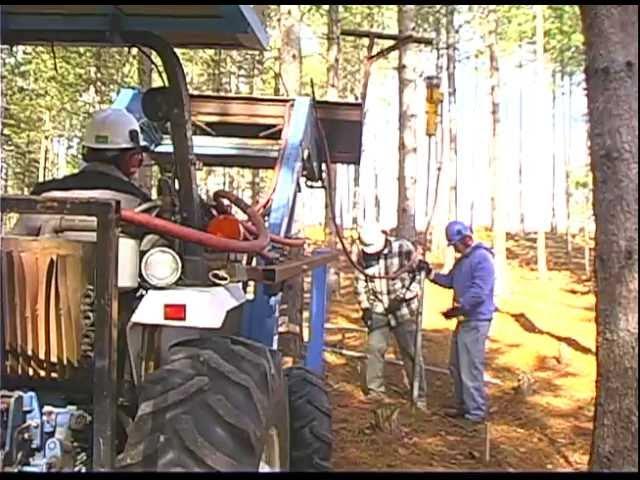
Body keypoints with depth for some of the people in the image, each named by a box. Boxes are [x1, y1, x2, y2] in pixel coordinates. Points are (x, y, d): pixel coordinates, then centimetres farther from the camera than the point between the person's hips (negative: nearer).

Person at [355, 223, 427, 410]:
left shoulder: (403, 248, -16)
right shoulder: (363, 255, -4)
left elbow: (418, 276, -12)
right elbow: (361, 282, 6)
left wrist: (400, 298, -18)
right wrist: (365, 307, -2)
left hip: (404, 309, -3)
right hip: (378, 310, 3)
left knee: (411, 352, 1)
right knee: (374, 348, -1)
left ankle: (420, 396, 9)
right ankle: (375, 390, 14)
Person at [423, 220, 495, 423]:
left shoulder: (482, 258, -17)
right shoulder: (463, 260, 15)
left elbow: (479, 292, -25)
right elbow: (450, 281, 19)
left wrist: (459, 308, -24)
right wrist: (431, 273, 5)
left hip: (476, 322, -10)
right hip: (464, 319, 10)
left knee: (470, 368, -6)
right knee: (456, 366, 18)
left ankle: (476, 412, 3)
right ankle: (463, 405, 29)